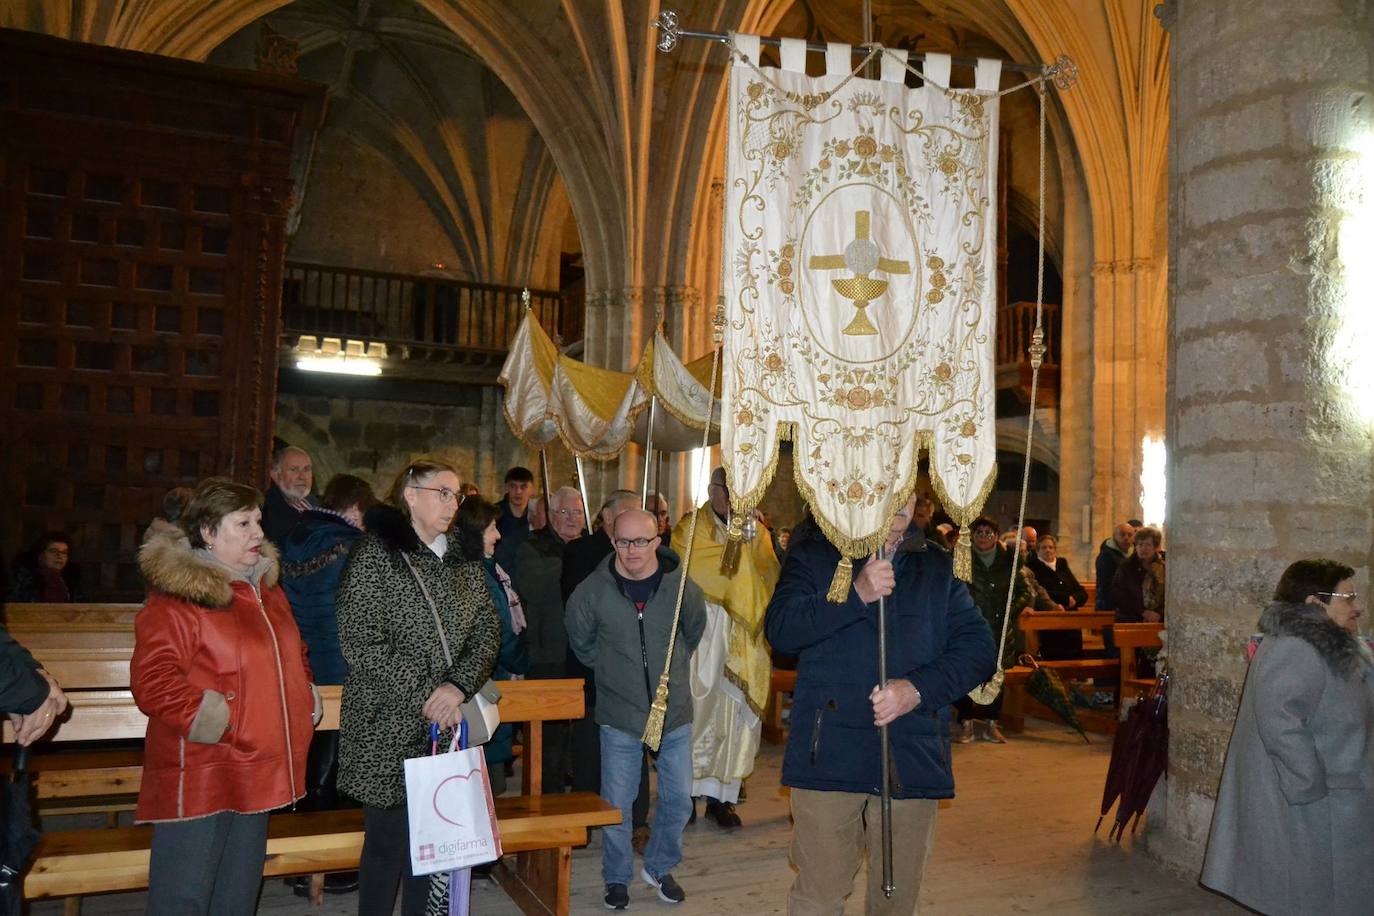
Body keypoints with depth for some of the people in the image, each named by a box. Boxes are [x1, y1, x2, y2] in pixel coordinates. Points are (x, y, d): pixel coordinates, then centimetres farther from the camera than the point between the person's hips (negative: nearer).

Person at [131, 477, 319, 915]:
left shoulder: (267, 589, 12)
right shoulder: (177, 595, -14)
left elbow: (293, 658, 26)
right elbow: (152, 682, -21)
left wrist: (306, 702, 12)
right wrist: (216, 722, -22)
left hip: (257, 775, 8)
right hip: (198, 778, -8)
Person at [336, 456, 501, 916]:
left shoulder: (464, 560, 11)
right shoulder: (376, 552, -7)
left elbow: (488, 629, 7)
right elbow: (360, 641, -14)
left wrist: (457, 686, -10)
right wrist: (424, 694, -14)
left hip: (446, 725, 5)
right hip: (387, 728, -5)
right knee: (388, 841, 3)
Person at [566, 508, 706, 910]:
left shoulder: (683, 586, -9)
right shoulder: (592, 590, -12)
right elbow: (581, 641, 7)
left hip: (674, 712, 2)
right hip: (619, 716, -1)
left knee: (678, 799, 12)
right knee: (616, 804, 8)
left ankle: (659, 867, 36)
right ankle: (617, 878, 30)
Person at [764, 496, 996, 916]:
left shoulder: (940, 566, 12)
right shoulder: (813, 554, 6)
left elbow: (980, 646, 4)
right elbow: (779, 629, -8)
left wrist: (919, 688, -12)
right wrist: (856, 594, -19)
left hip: (913, 754, 3)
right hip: (831, 752, -2)